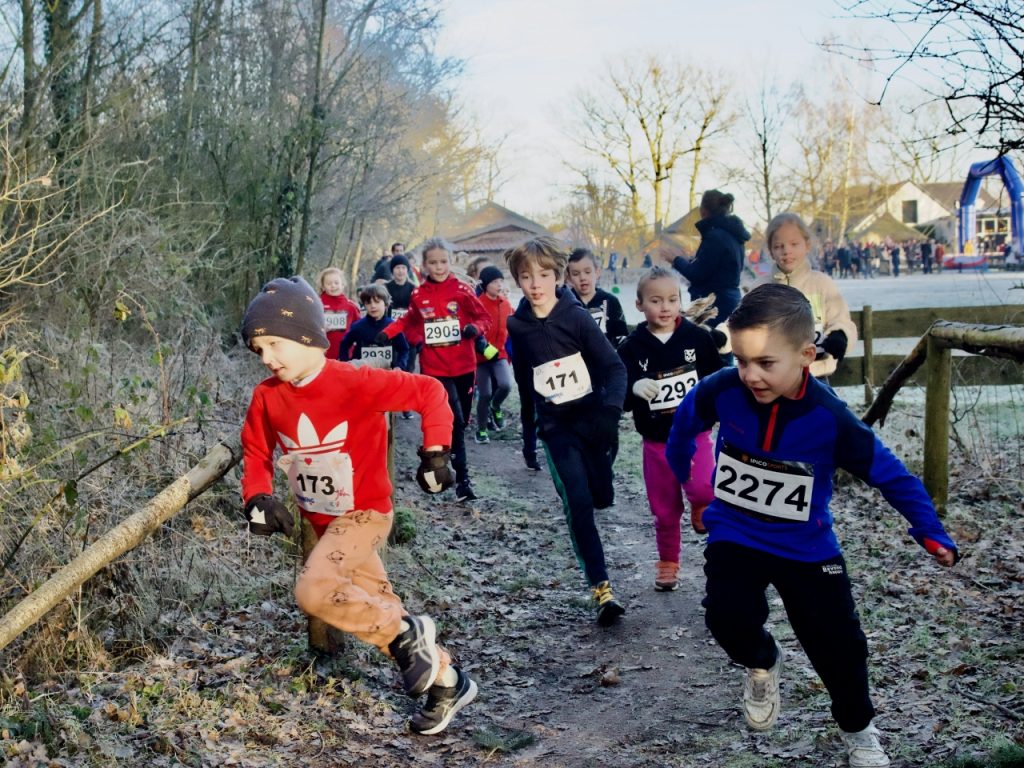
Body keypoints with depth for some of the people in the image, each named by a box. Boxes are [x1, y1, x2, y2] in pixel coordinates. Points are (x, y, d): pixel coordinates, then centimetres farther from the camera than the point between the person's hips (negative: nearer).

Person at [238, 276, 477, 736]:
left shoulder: (355, 383, -22)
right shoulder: (267, 397, -5)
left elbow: (429, 393, -16)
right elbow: (256, 452, 9)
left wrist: (435, 453, -16)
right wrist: (258, 498, -8)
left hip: (364, 513, -7)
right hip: (322, 521, 7)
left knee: (313, 593, -27)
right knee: (373, 612, 13)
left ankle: (409, 634, -6)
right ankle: (446, 682, 32)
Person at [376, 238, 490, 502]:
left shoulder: (463, 290, -2)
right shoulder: (418, 295, 2)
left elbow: (484, 317, 4)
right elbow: (409, 320, 19)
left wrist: (475, 327, -17)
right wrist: (388, 332, 7)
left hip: (464, 367, 2)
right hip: (435, 368, -1)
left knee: (462, 420, 11)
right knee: (454, 421, -11)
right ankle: (462, 479, -7)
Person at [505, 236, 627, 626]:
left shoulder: (576, 316, -9)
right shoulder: (518, 327, -1)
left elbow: (614, 367, -13)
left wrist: (611, 409, -28)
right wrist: (528, 421, 20)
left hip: (592, 418, 0)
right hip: (556, 427, 0)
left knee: (601, 498, 11)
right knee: (578, 503, -13)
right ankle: (601, 589, -11)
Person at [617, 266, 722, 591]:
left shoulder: (697, 337, -5)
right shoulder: (632, 348, -6)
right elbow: (619, 398, -8)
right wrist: (634, 389, -28)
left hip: (694, 433, -1)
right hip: (656, 440, 1)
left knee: (702, 489, -25)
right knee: (665, 510, 9)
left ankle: (702, 506, 10)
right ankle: (667, 564, 30)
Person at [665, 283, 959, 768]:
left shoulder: (830, 420, -24)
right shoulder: (722, 391, -19)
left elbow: (889, 473, -12)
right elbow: (686, 420, 5)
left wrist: (929, 531, -18)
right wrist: (682, 472, 16)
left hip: (806, 547, -1)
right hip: (734, 536, 1)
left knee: (838, 644, 2)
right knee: (727, 617, -20)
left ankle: (857, 729, 33)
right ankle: (761, 664, 17)